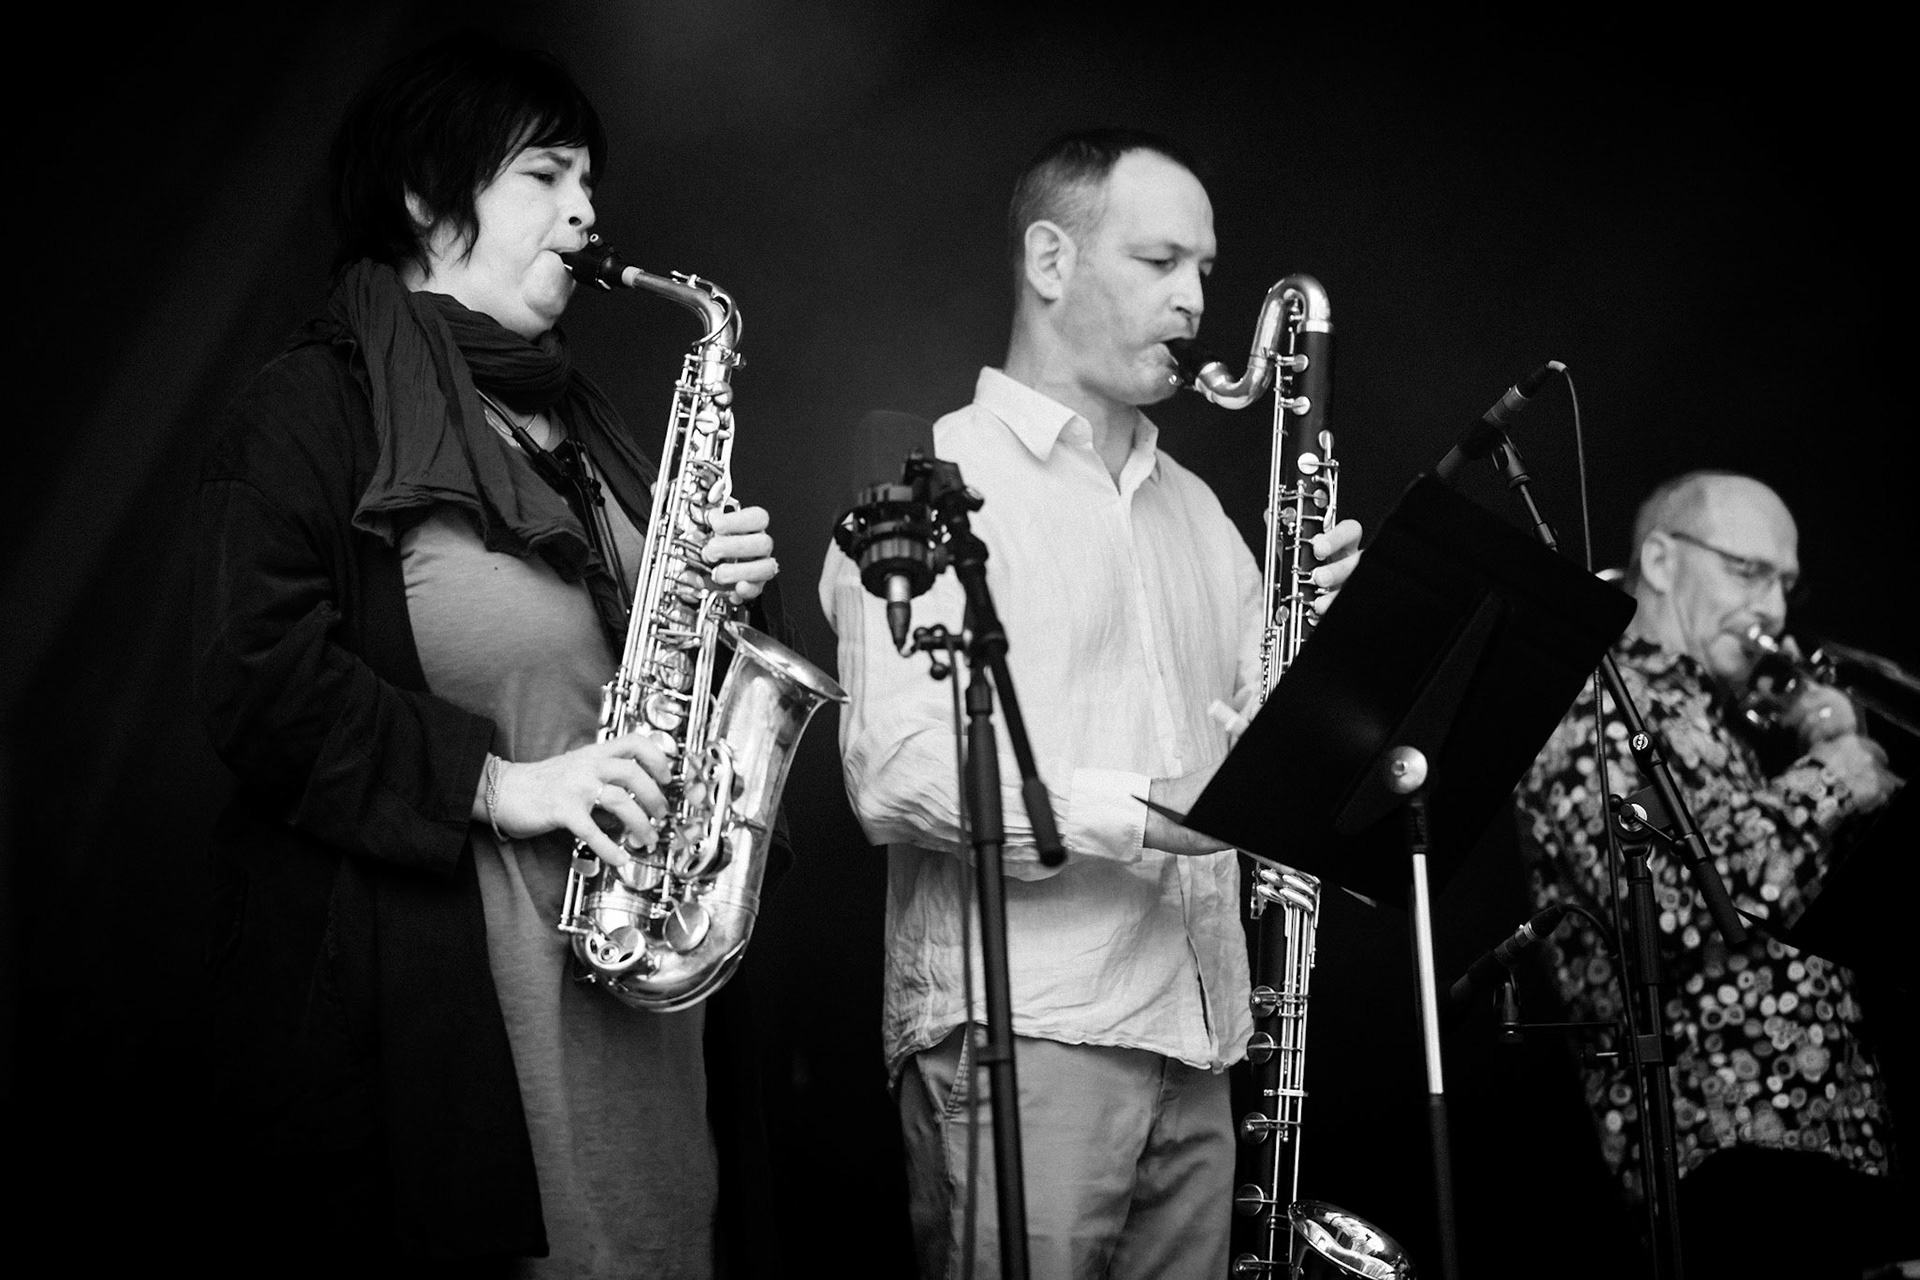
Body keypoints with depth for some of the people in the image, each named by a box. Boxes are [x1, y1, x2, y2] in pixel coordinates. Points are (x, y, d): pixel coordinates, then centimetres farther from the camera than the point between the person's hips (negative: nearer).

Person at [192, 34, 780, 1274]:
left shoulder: (571, 413, 20)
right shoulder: (316, 405, -4)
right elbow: (260, 682, -14)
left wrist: (719, 588, 4)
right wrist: (495, 782, -18)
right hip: (432, 958, -7)